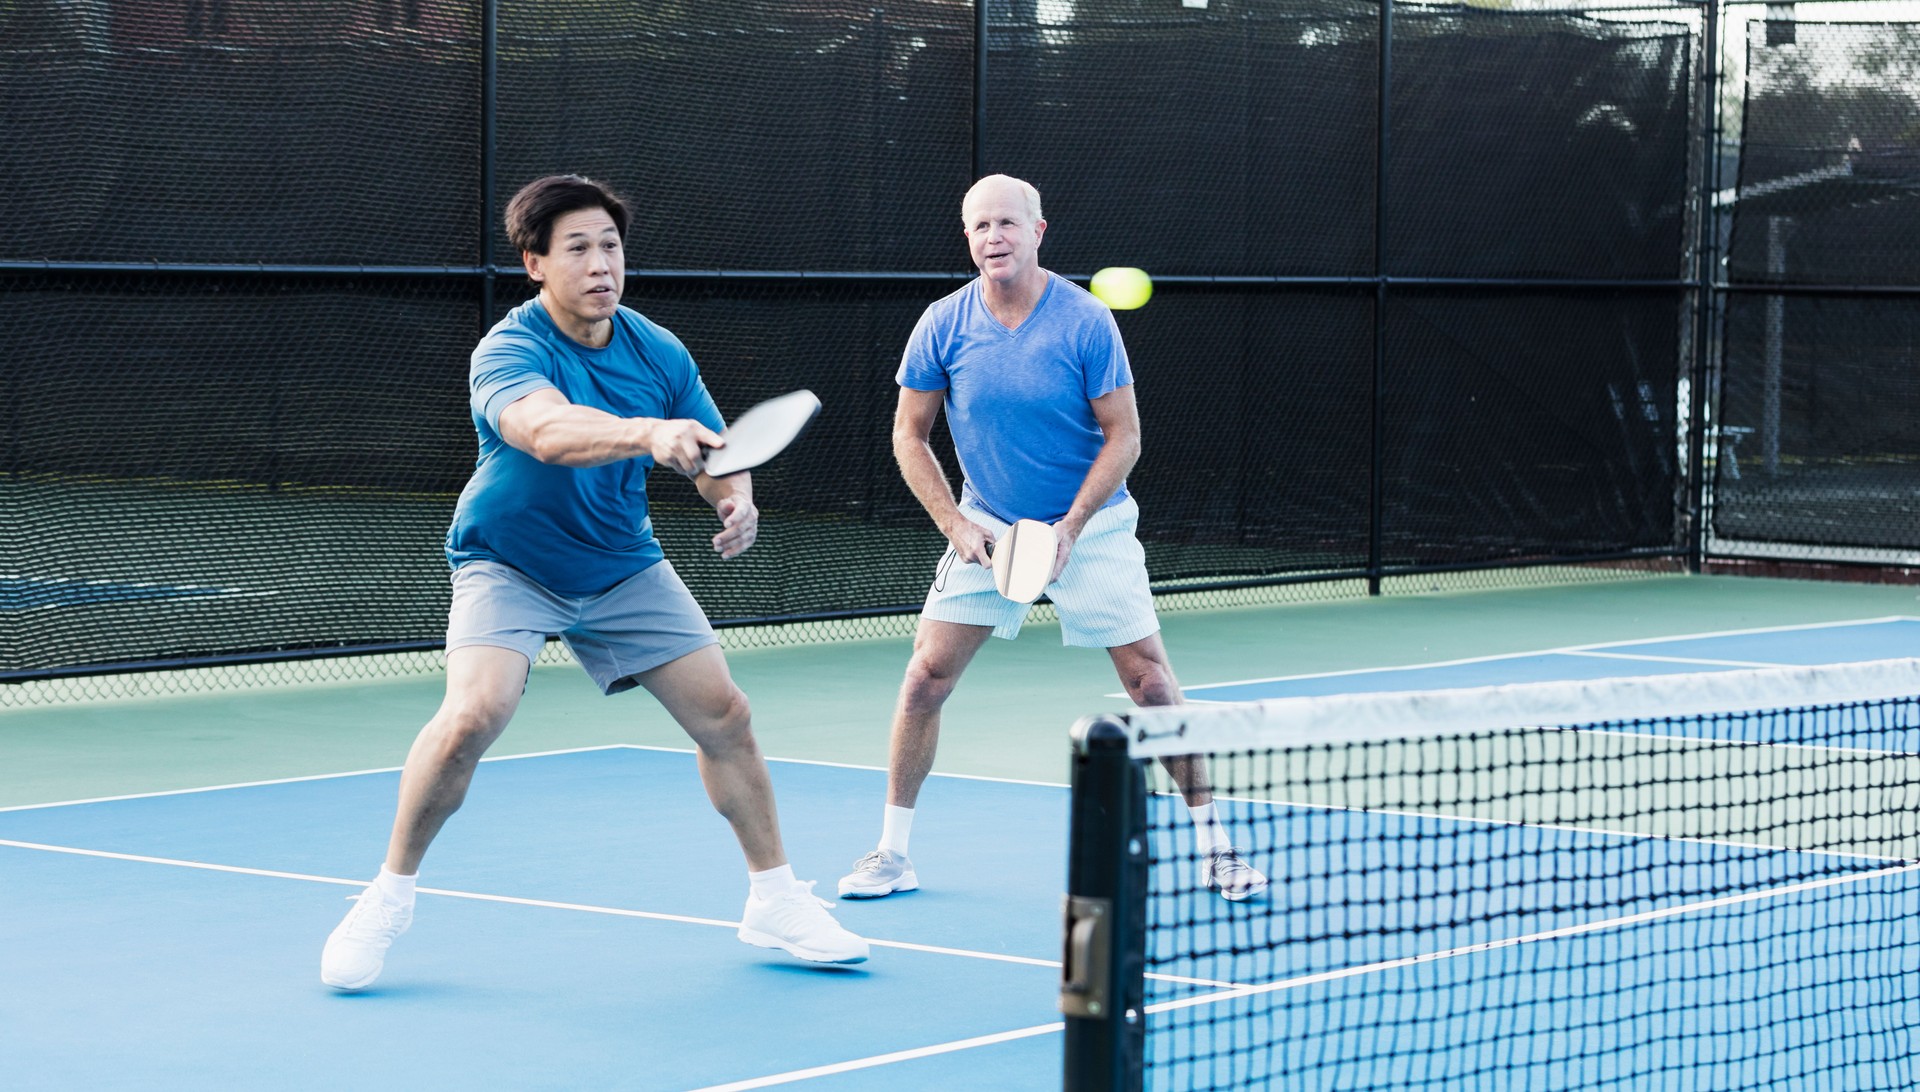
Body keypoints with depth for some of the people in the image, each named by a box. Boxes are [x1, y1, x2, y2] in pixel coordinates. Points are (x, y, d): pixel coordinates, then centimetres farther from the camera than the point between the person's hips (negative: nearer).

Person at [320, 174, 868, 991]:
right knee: (474, 712, -27)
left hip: (623, 565, 5)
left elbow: (714, 453, 2)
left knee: (724, 715, 0)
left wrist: (735, 499, -23)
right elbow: (548, 430, -47)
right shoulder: (509, 351, -25)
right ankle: (389, 895, -8)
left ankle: (774, 900, 17)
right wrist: (648, 433, -65)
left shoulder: (659, 353, -8)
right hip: (508, 564, -5)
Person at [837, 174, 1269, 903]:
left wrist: (1071, 526, -19)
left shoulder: (1086, 322, -14)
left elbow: (1124, 436, -10)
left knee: (1151, 684, -5)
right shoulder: (944, 325, -8)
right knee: (925, 678, -6)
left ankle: (1212, 844, 8)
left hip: (1090, 526, -2)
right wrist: (956, 526, -9)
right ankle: (892, 854, 6)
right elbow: (910, 435, 1)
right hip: (987, 526, 2)